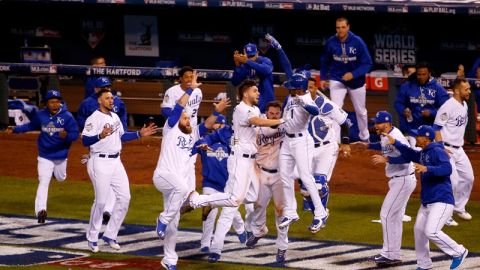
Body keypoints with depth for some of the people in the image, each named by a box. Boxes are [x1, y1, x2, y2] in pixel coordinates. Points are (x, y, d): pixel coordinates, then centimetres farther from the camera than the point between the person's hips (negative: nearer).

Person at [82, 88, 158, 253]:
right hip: (100, 162, -8)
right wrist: (101, 136, -36)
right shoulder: (94, 119, -12)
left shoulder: (115, 117, 13)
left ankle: (110, 235, 13)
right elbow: (85, 141, -20)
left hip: (116, 162, 8)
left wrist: (140, 134, 13)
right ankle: (92, 238, 10)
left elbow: (122, 136, 23)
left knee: (124, 197, 4)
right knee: (101, 201, -6)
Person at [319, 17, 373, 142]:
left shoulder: (358, 42, -20)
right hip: (337, 79, 0)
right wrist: (323, 78, 3)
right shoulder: (331, 42, -13)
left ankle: (364, 137, 38)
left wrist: (353, 74, -29)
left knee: (360, 111, 16)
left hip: (356, 80, 0)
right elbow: (324, 61, 4)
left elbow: (367, 63, -18)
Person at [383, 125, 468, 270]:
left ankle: (458, 252, -4)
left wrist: (427, 169, -39)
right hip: (426, 202, 10)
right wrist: (395, 143, 23)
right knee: (419, 230, 13)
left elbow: (447, 169, -29)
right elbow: (410, 154, 31)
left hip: (442, 201, -10)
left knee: (431, 232, -20)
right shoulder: (423, 154, 13)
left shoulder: (437, 152, -15)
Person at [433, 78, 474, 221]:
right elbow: (436, 128, -18)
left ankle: (459, 208, 27)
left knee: (468, 177, 11)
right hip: (446, 149, -9)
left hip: (458, 149, 9)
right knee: (453, 181, -12)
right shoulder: (448, 106, -18)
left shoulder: (464, 105, 9)